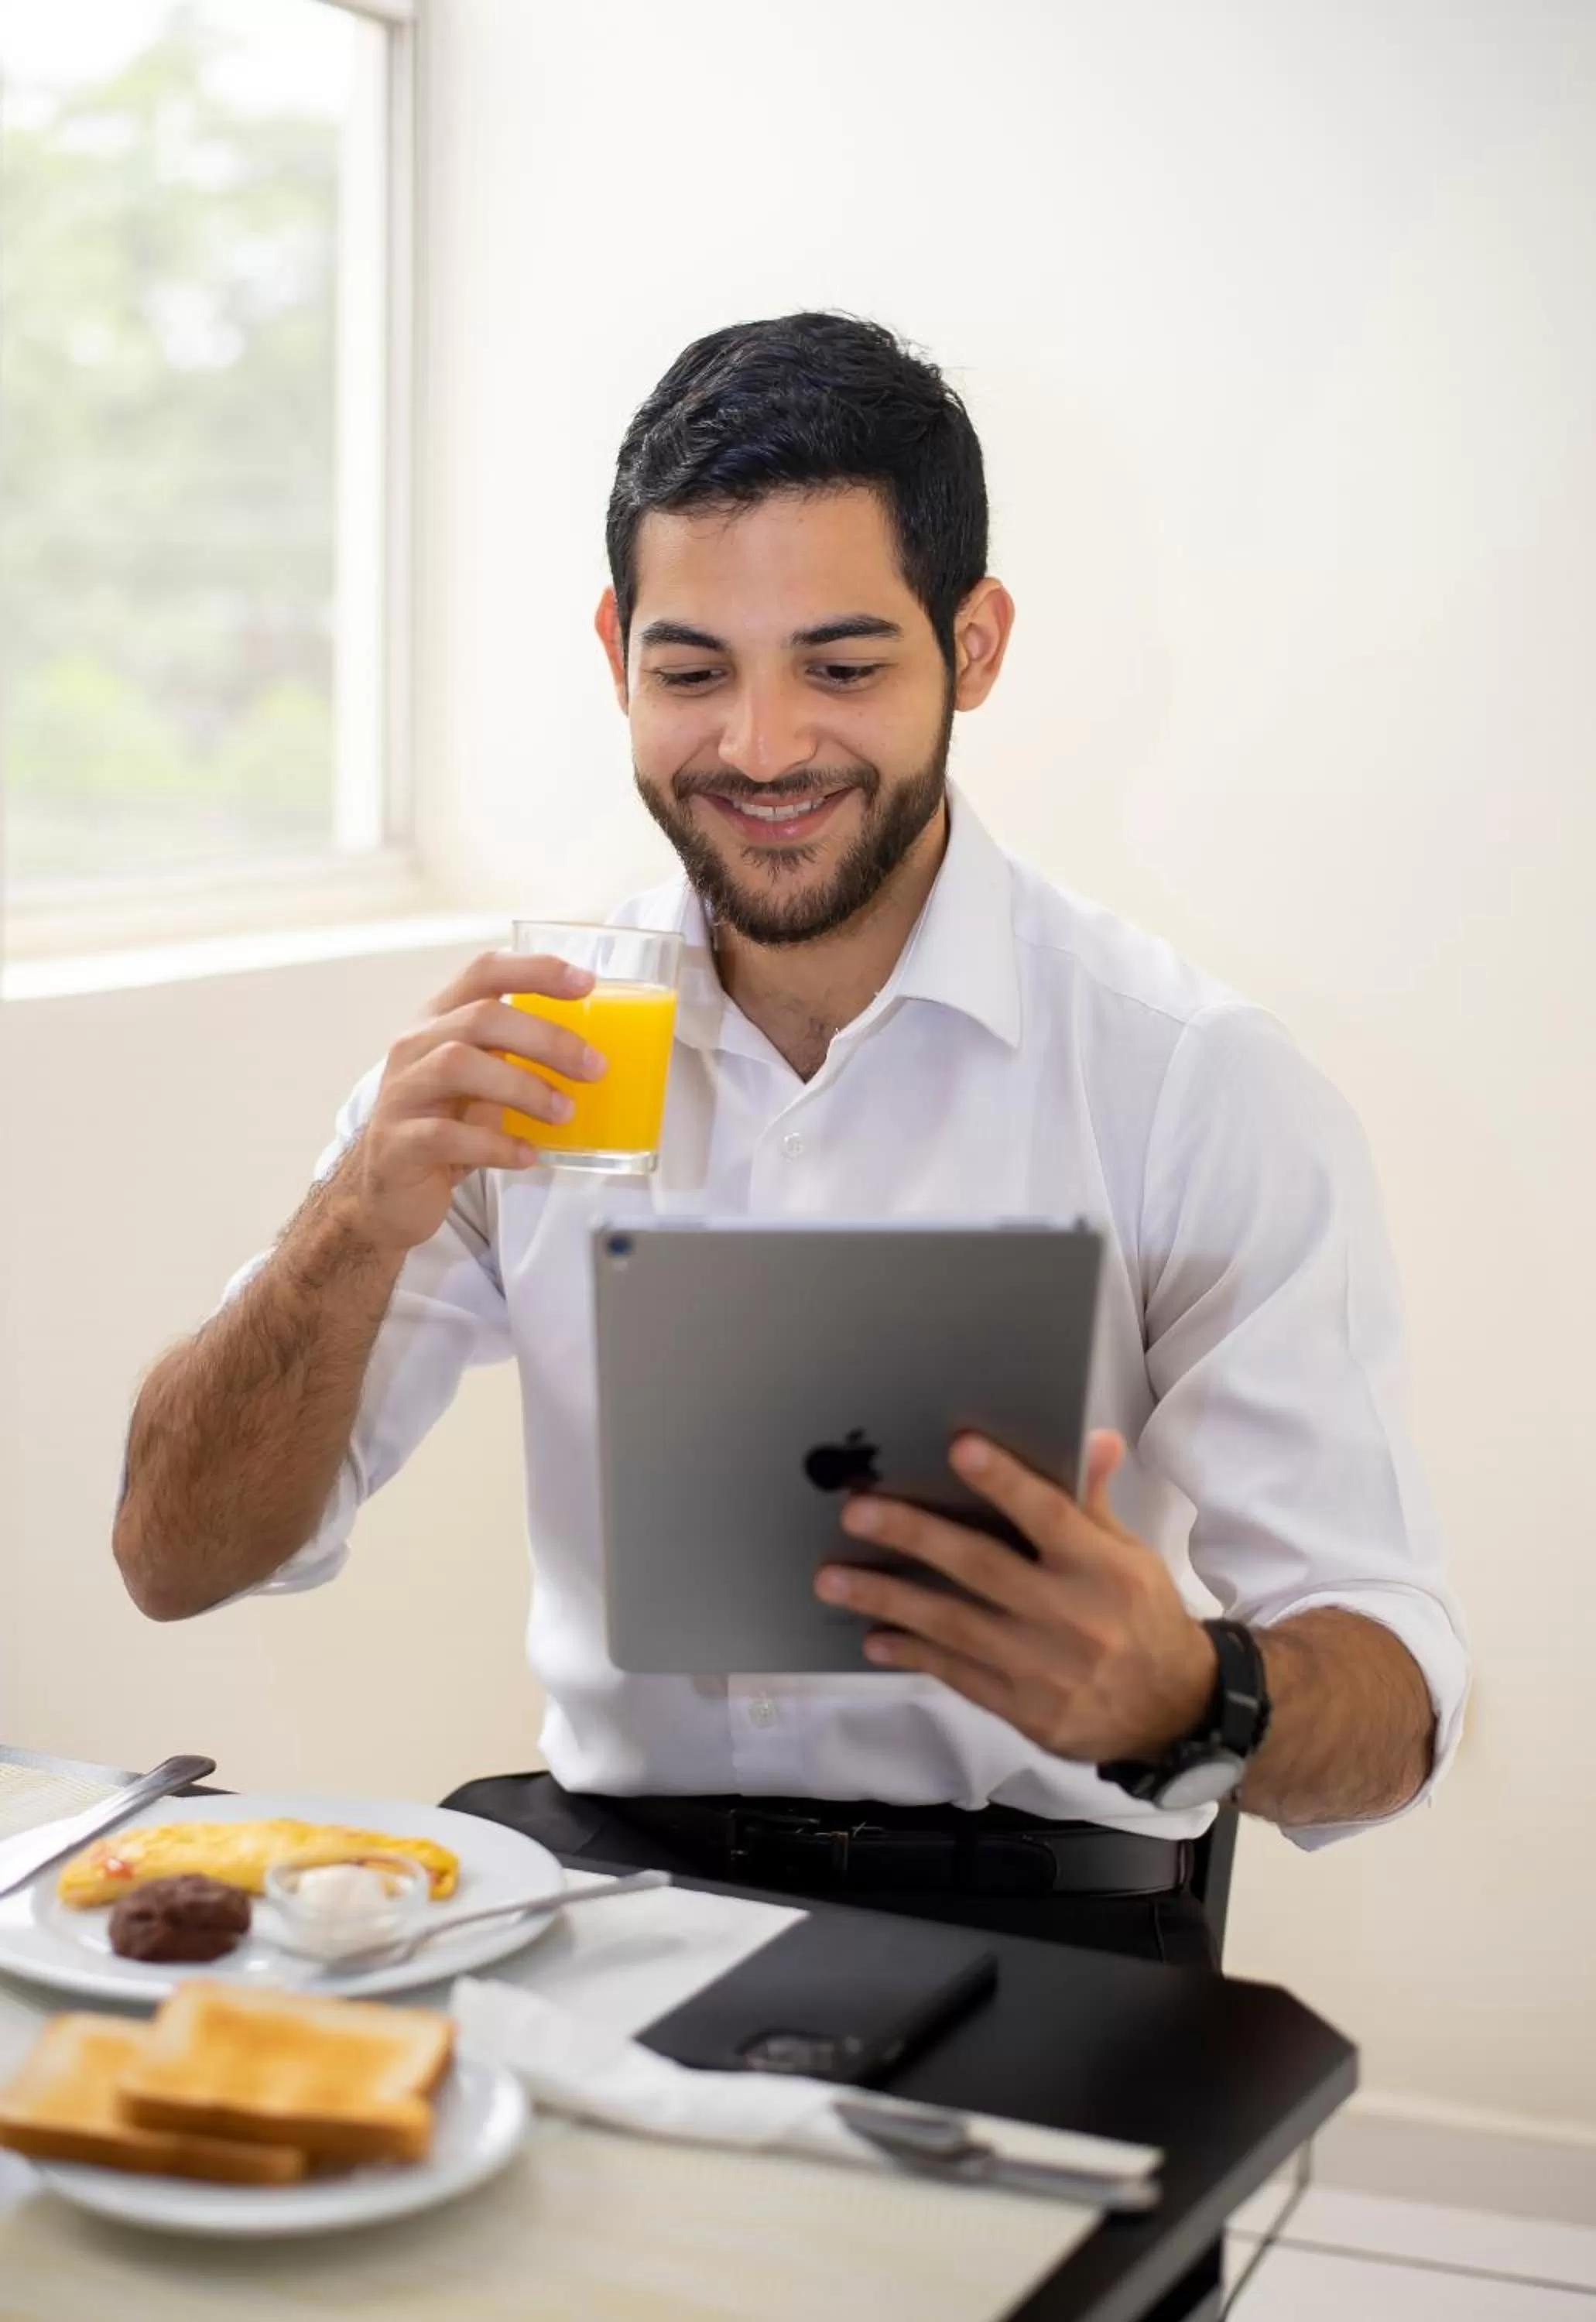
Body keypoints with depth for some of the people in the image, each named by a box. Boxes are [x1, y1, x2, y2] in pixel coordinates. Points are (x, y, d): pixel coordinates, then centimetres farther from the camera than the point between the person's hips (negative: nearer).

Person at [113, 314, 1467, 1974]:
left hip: (1023, 1898, -2)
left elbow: (1391, 1722, -8)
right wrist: (362, 1225, -15)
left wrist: (1188, 1696, -33)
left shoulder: (1202, 1090, -5)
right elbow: (175, 1562, 4)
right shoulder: (515, 1049, 6)